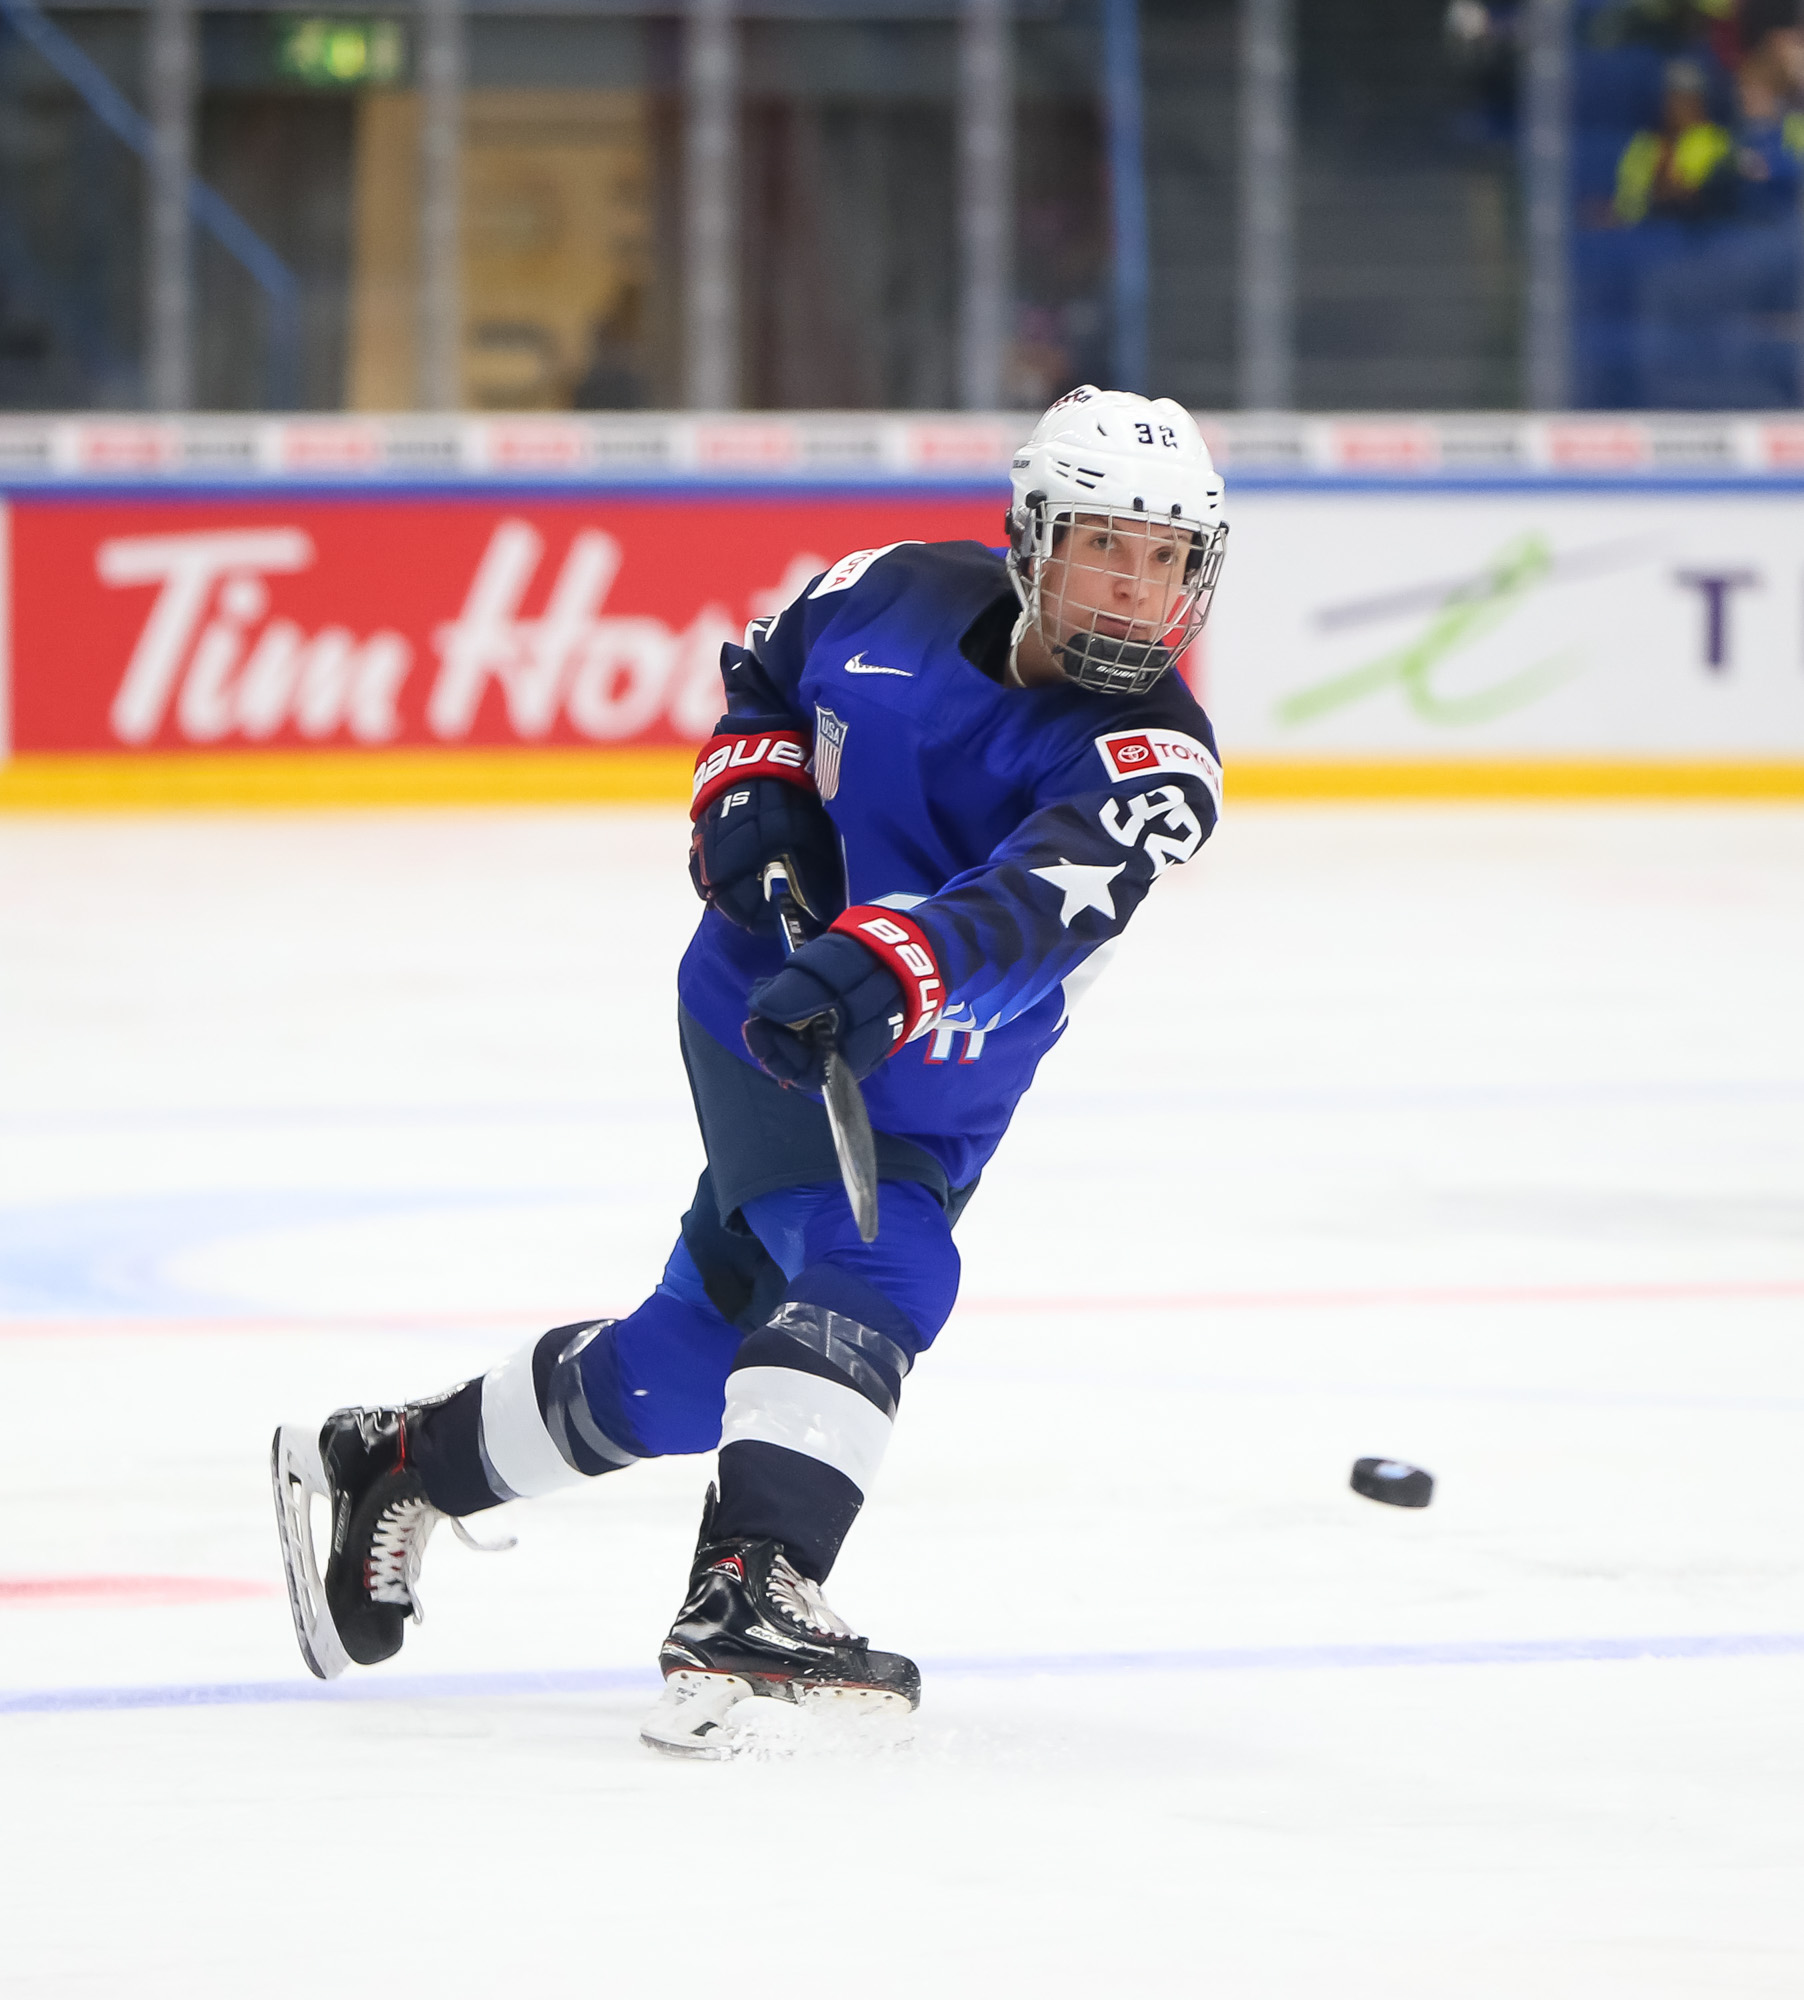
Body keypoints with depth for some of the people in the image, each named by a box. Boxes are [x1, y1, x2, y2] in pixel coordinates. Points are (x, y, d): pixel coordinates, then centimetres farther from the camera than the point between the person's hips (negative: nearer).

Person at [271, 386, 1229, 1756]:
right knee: (870, 1272, -28)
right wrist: (748, 788, -6)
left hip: (924, 1099, 2)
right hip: (757, 1008, -2)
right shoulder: (894, 596, -8)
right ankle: (747, 1591, -43)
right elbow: (761, 679, 15)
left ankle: (397, 1461, 32)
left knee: (680, 1374, 10)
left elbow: (1027, 912, -39)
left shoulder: (1158, 764, -19)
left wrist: (880, 968, -56)